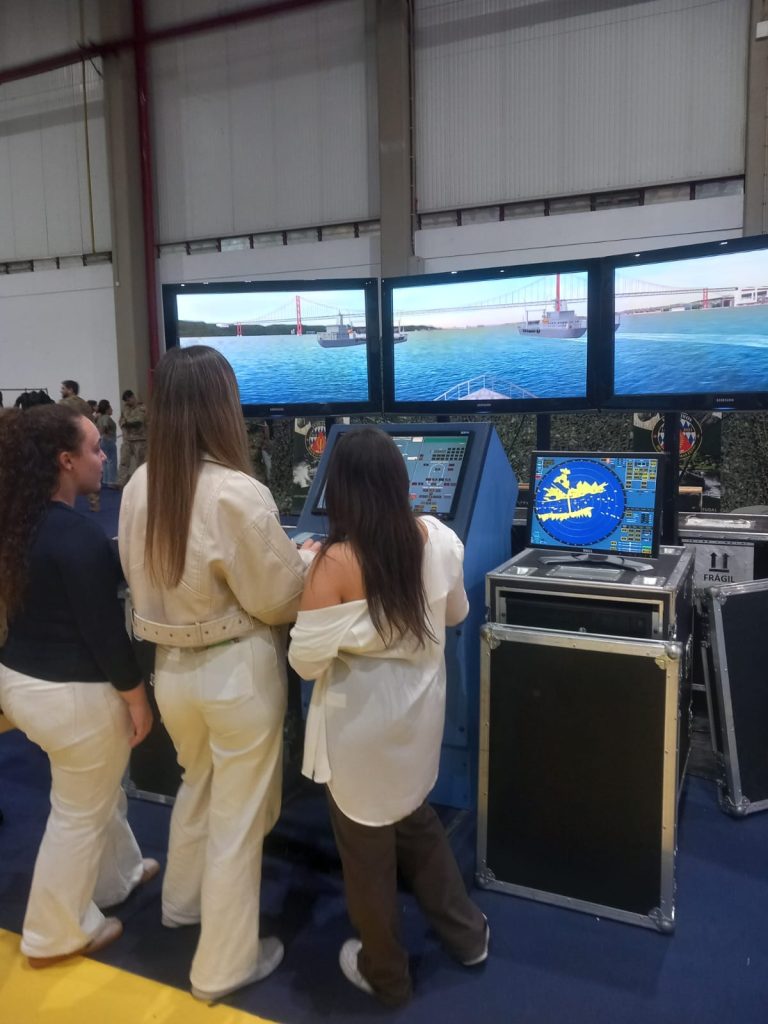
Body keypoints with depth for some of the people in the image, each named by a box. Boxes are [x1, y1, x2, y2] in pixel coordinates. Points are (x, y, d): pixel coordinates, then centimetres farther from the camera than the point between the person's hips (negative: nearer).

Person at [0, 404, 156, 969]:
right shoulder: (78, 535, -26)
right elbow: (104, 631, -23)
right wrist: (137, 698, -13)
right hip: (71, 693, -9)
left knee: (98, 791, 28)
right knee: (80, 812, 12)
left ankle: (117, 874, 48)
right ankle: (58, 935, 30)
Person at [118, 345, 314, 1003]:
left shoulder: (140, 487, -4)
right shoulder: (239, 494, -25)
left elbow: (147, 582, 9)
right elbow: (280, 601, -15)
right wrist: (307, 561, 3)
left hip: (172, 667, 7)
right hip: (237, 672, -6)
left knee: (198, 784, 30)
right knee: (239, 814, 12)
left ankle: (183, 902, 53)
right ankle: (223, 966, 31)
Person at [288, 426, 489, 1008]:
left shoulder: (337, 563, -25)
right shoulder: (437, 540, -10)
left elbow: (306, 661, -18)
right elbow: (455, 615, 7)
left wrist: (309, 582, -5)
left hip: (361, 725, -5)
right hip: (418, 711, 5)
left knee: (367, 843, 17)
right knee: (415, 817, 29)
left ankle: (386, 974, 38)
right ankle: (468, 934, 44)